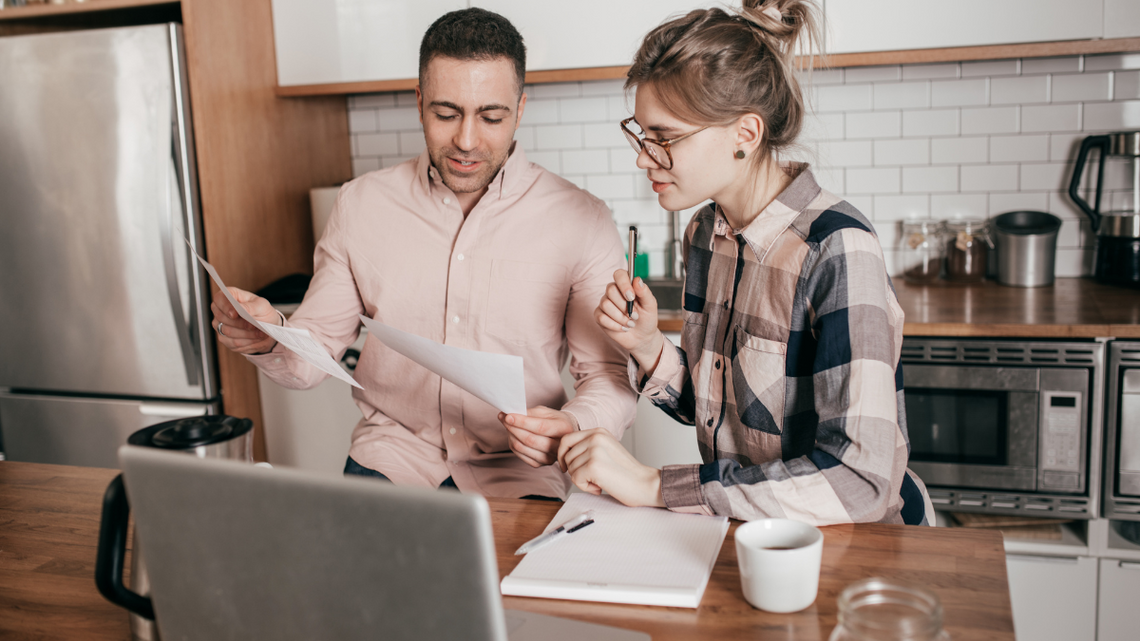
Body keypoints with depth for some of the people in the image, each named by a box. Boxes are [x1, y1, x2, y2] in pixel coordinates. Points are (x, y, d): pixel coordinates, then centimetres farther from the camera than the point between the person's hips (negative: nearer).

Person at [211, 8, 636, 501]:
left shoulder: (582, 222, -4)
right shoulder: (360, 205, 3)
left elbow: (609, 378, -2)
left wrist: (572, 429, -24)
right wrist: (268, 341, -16)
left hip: (515, 472, -2)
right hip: (391, 459, 2)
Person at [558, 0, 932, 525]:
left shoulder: (837, 251, -20)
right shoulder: (705, 234, 2)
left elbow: (858, 479, -27)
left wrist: (654, 486, -24)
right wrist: (649, 348, -8)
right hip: (738, 532, 6)